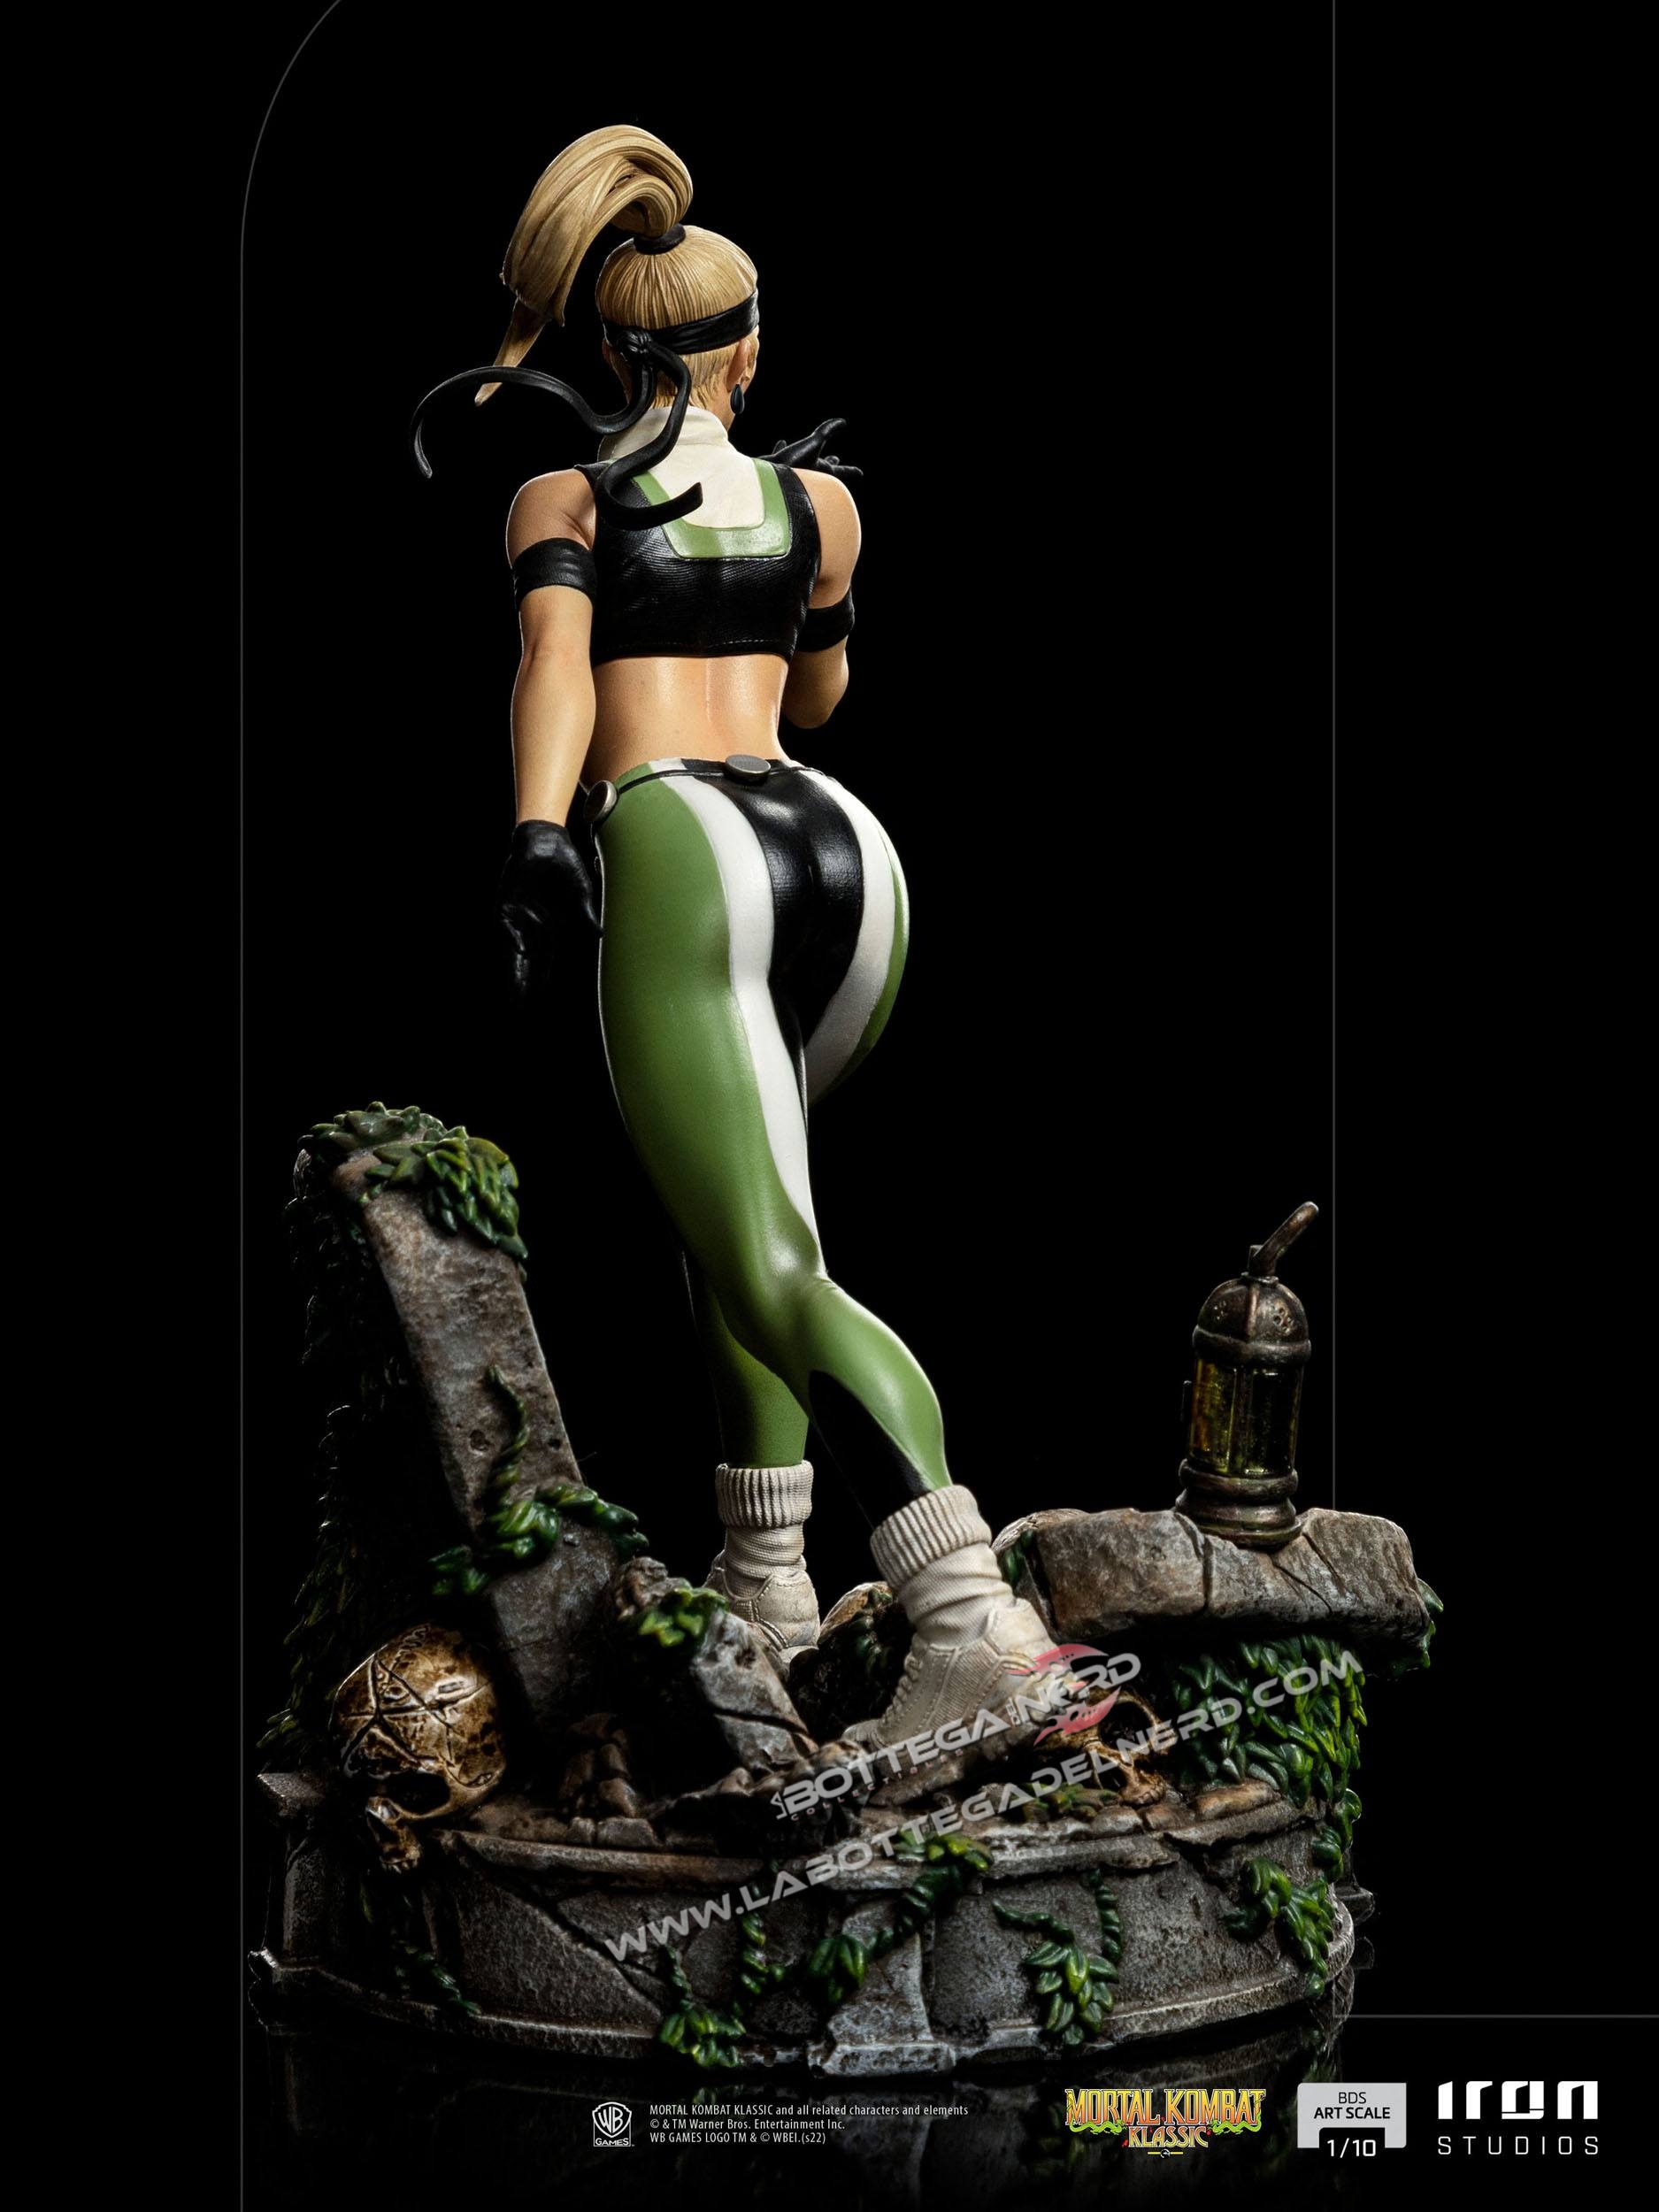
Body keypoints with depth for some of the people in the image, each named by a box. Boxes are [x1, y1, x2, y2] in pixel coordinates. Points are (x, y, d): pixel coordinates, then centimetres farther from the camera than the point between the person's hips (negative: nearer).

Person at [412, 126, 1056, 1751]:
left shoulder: (559, 494, 15)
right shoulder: (817, 502, 23)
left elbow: (555, 655, -6)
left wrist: (533, 835, -20)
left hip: (680, 851, -5)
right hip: (843, 843, 5)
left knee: (776, 1277, -15)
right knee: (730, 1187, 29)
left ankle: (970, 1615, -34)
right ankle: (765, 1575, 26)